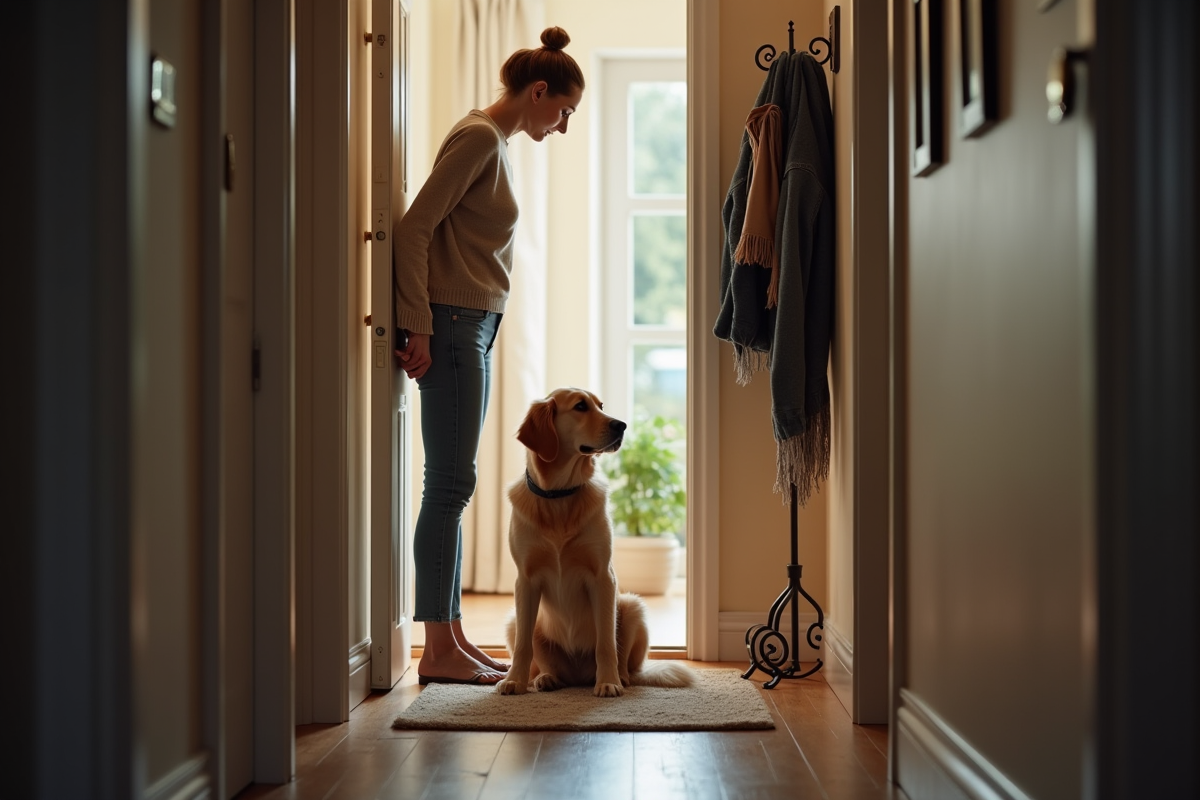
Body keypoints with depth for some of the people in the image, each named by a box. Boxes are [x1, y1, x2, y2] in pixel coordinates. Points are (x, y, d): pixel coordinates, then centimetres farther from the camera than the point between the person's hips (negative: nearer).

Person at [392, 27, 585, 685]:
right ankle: (439, 650, -3)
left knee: (453, 485, 10)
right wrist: (419, 327, -19)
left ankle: (452, 638, 15)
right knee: (450, 483, -8)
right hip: (453, 323, -10)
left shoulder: (493, 142, 19)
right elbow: (413, 229, -17)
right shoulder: (479, 137, -10)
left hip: (472, 327, 10)